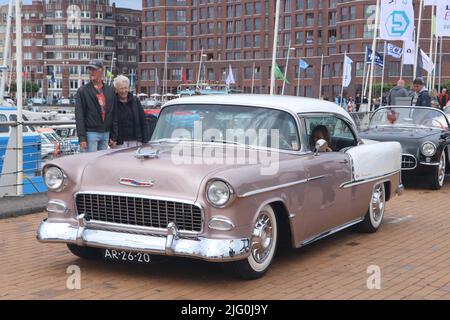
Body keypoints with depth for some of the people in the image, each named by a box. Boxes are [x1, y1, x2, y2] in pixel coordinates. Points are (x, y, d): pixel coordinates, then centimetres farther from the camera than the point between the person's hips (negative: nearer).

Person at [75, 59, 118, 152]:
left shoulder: (110, 90, 9)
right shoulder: (83, 91, -1)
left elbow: (114, 115, 11)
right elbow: (79, 116, -5)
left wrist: (114, 136, 7)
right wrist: (82, 137, -12)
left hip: (106, 133, 4)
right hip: (91, 133, -4)